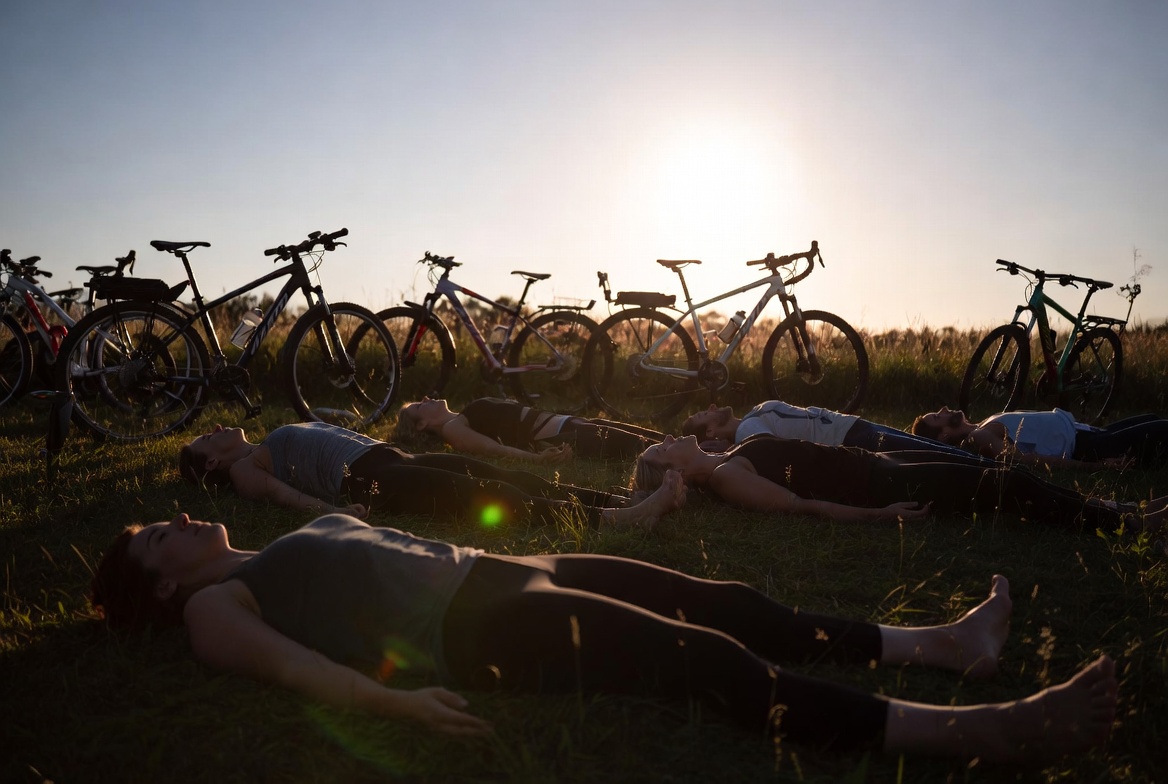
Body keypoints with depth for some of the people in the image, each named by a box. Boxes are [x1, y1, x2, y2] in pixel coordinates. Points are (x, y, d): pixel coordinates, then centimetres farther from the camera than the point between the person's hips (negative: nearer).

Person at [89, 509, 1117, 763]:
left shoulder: (290, 546, 29)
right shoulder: (214, 605, 5)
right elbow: (287, 659, -12)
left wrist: (477, 556, 25)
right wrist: (392, 699, -27)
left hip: (492, 572, 9)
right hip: (468, 627, -8)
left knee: (722, 604, -3)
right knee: (709, 660, -21)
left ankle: (945, 643, 2)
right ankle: (972, 732, -23)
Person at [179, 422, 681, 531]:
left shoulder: (270, 449, 36)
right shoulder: (244, 469, 12)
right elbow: (282, 492, -8)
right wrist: (328, 508, -27)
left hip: (395, 459, 8)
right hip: (370, 478, -8)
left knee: (509, 478, -12)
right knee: (490, 495, -27)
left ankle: (625, 502, -23)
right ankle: (610, 519, -38)